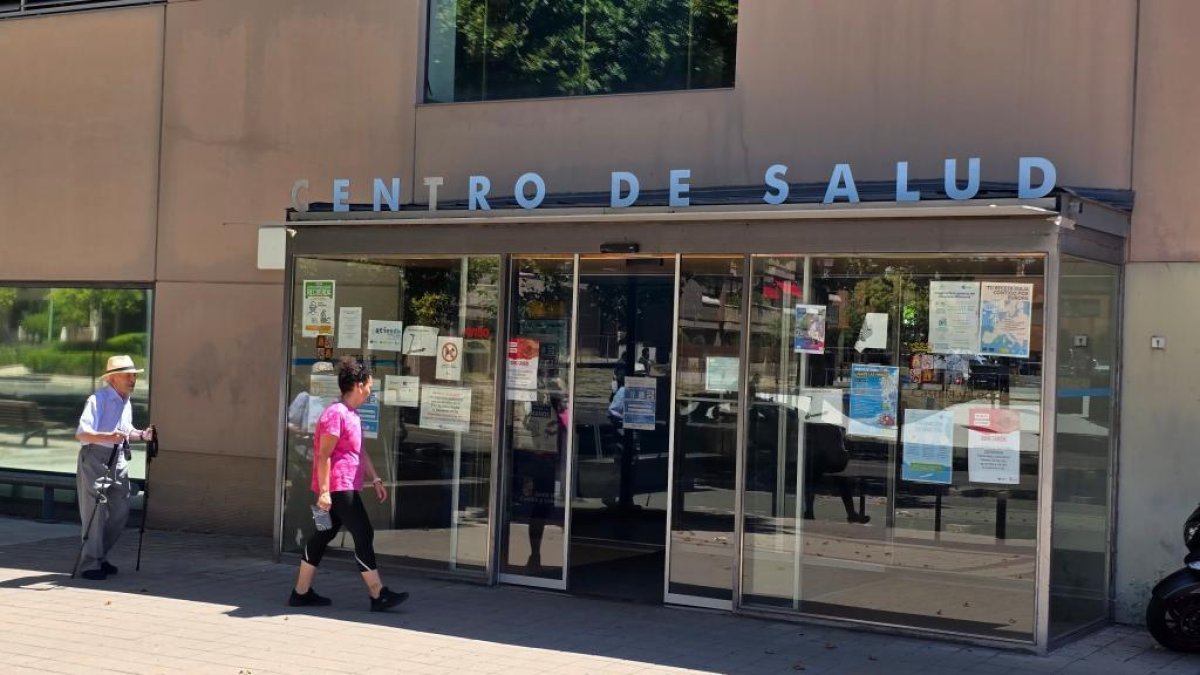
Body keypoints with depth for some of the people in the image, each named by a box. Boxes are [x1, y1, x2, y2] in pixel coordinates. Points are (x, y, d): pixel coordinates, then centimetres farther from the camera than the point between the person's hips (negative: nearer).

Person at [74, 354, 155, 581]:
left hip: (118, 460, 8)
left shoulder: (126, 402, 13)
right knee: (95, 513, -6)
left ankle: (99, 557, 26)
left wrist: (142, 435, 8)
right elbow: (82, 433, -24)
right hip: (95, 459, -8)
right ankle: (90, 565, 1)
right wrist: (108, 437, -39)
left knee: (120, 513, 9)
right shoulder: (98, 399, -15)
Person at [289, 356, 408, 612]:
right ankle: (378, 595, -5)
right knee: (364, 535, -8)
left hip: (347, 487, 11)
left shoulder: (352, 414, 17)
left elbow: (360, 452, 23)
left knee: (324, 536, 12)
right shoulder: (336, 414, -16)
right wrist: (324, 491, -21)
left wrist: (375, 479, 20)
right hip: (337, 486, -11)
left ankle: (301, 592, 18)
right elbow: (324, 455, -19)